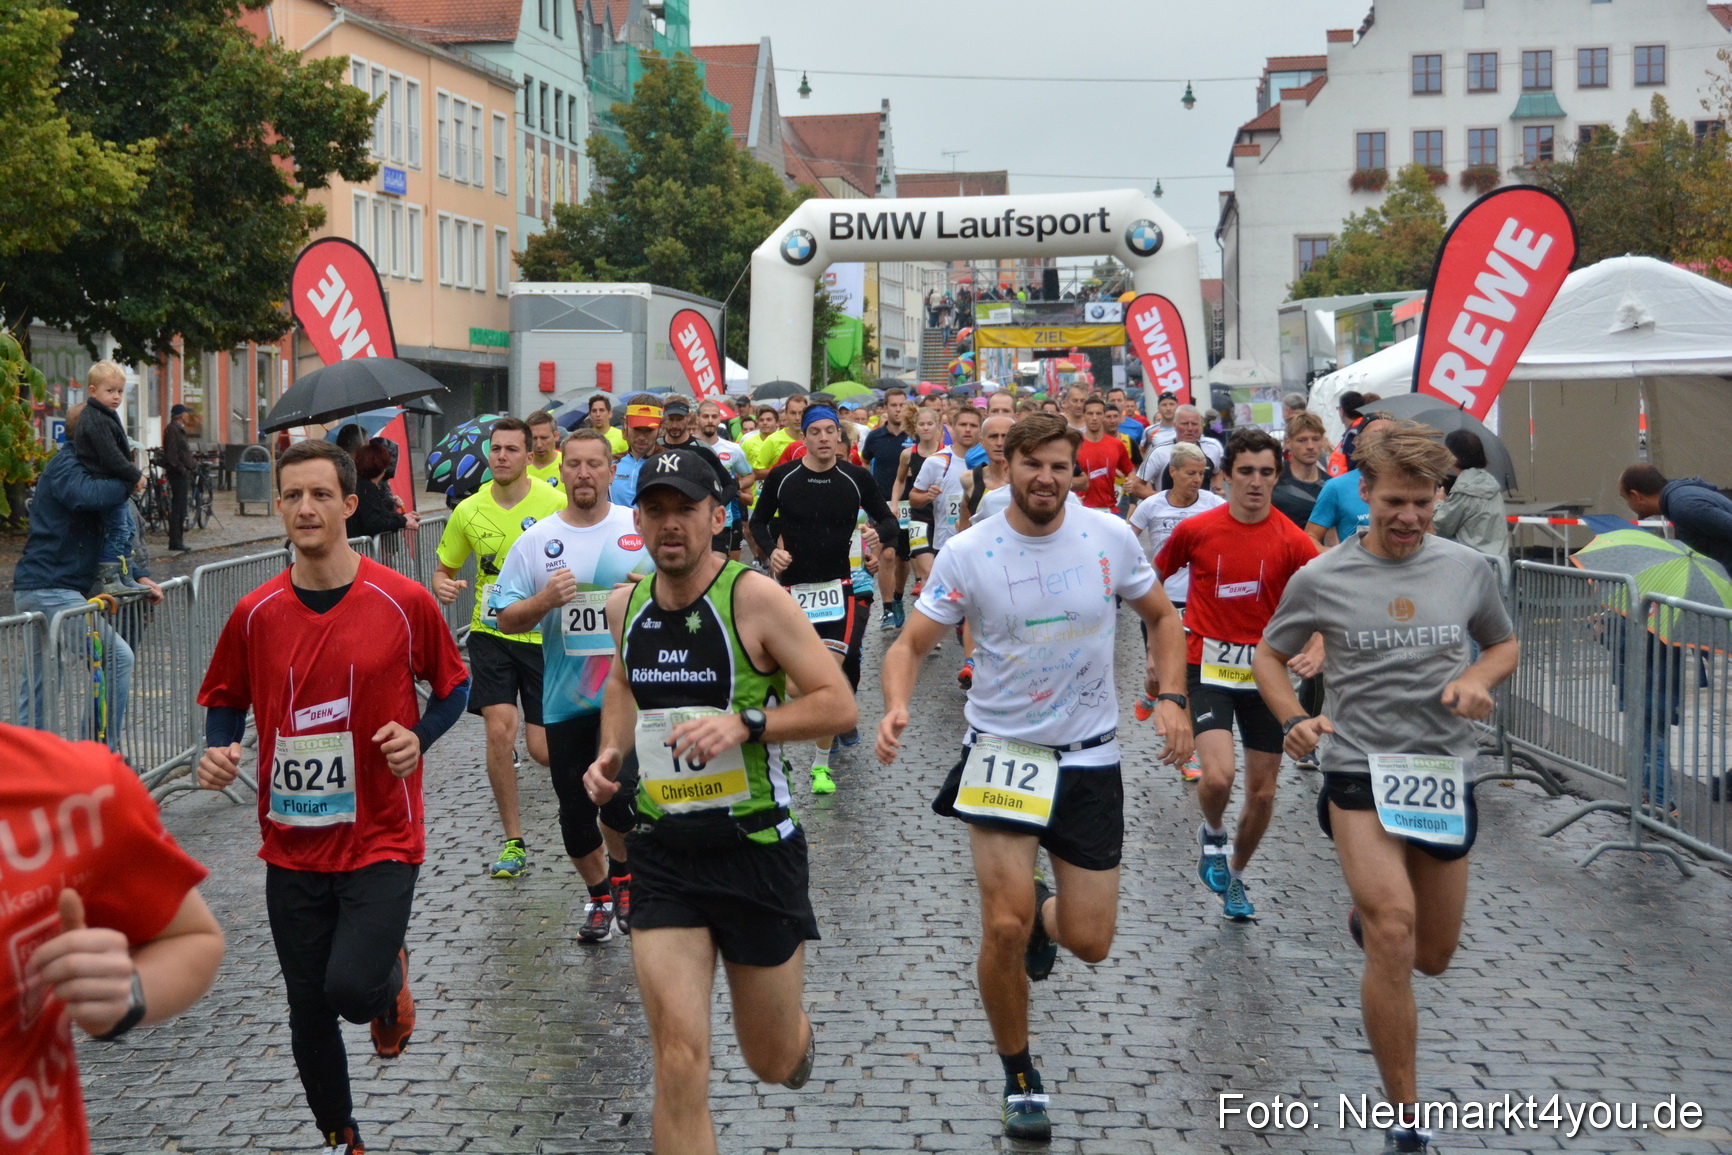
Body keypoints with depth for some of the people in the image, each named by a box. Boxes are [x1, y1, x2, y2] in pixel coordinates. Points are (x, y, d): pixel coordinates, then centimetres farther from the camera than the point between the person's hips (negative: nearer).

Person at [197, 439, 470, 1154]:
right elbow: (224, 701, 13)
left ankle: (390, 976, 20)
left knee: (352, 987, -18)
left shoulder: (404, 602, -8)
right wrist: (219, 750, -7)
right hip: (291, 845, 3)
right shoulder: (255, 614, 0)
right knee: (308, 1009, 10)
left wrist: (419, 737, -12)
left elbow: (453, 685, 5)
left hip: (382, 836, -3)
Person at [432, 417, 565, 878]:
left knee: (542, 749, -1)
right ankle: (514, 843, 2)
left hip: (545, 635, -2)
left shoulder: (555, 504, -8)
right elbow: (444, 568, 11)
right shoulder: (468, 511, -1)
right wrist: (442, 585, -11)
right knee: (499, 733, -13)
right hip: (491, 634, 2)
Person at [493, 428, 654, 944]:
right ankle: (599, 894, 34)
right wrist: (544, 601, -16)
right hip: (565, 700, 2)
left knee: (620, 792, -17)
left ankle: (623, 873, 14)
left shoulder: (643, 529, 1)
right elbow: (506, 619, 3)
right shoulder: (535, 541, 3)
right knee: (574, 811, 9)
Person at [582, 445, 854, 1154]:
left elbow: (839, 705, -14)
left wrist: (744, 724, -27)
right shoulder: (626, 607, 3)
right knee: (679, 1062, -10)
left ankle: (796, 1037, 50)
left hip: (757, 849, -3)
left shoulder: (754, 598, -13)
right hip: (663, 853, 3)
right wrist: (610, 753, 7)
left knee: (774, 1063, 12)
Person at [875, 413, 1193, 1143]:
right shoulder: (967, 553, -9)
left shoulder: (1109, 536, -5)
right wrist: (896, 706, -26)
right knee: (1004, 927, -10)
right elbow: (910, 644, -6)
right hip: (1003, 751, -1)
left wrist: (1171, 697, -5)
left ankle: (1043, 914, 42)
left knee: (1088, 943, 2)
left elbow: (1161, 617, 9)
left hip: (1090, 756, 2)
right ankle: (1020, 1078, 15)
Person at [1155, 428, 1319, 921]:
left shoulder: (1292, 541, -6)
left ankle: (1236, 875, 34)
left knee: (1263, 793, 8)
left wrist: (1315, 651, -29)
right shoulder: (1195, 530, -6)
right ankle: (1212, 835, 14)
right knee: (1218, 776, -21)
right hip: (1208, 666, -2)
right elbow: (1154, 580, 11)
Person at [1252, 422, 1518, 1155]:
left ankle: (1366, 913, 52)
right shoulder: (1321, 578, -4)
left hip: (1446, 772, 3)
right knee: (1395, 936, -22)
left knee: (1432, 957, 14)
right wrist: (1293, 719, -10)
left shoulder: (1466, 569, 2)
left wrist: (1478, 677, -6)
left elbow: (1505, 645, 17)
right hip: (1359, 771, -3)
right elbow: (1269, 656, 9)